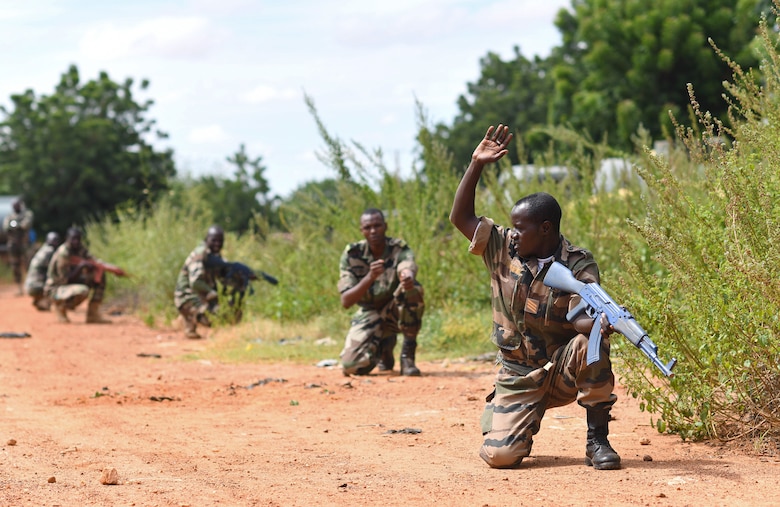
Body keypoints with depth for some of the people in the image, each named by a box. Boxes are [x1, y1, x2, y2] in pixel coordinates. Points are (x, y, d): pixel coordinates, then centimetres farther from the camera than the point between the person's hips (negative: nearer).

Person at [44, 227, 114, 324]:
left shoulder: (80, 248, -1)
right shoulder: (62, 254, -25)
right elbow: (65, 280, -25)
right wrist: (80, 267, -31)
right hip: (56, 289, -9)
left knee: (100, 273, -2)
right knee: (83, 290, -37)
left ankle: (93, 314, -4)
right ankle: (60, 307, -5)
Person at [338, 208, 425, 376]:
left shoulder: (399, 248, -16)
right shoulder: (351, 254, -13)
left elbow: (407, 268, -41)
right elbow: (346, 302, -22)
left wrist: (408, 278, -68)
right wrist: (370, 277, -40)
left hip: (396, 311, -1)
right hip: (369, 314, 1)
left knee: (413, 289, -34)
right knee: (352, 366, -22)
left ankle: (408, 355, -19)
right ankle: (384, 346, 15)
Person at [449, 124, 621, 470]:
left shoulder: (579, 265, -11)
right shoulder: (503, 249, 0)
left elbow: (579, 318, -24)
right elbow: (461, 217, 0)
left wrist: (600, 323, -48)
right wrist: (476, 165, -9)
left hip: (564, 371, -2)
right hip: (519, 378, 2)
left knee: (590, 341, -36)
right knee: (499, 455, -20)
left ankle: (597, 441, -20)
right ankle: (524, 424, 21)